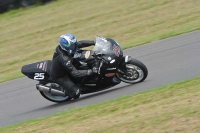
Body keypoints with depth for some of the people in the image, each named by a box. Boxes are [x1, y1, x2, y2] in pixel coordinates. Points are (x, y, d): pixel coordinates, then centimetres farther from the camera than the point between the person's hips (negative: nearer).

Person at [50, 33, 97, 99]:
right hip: (59, 76, -9)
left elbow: (80, 43, -5)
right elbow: (75, 73, -39)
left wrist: (94, 42, -12)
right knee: (76, 92, -17)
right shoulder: (64, 58, -41)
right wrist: (90, 71, -41)